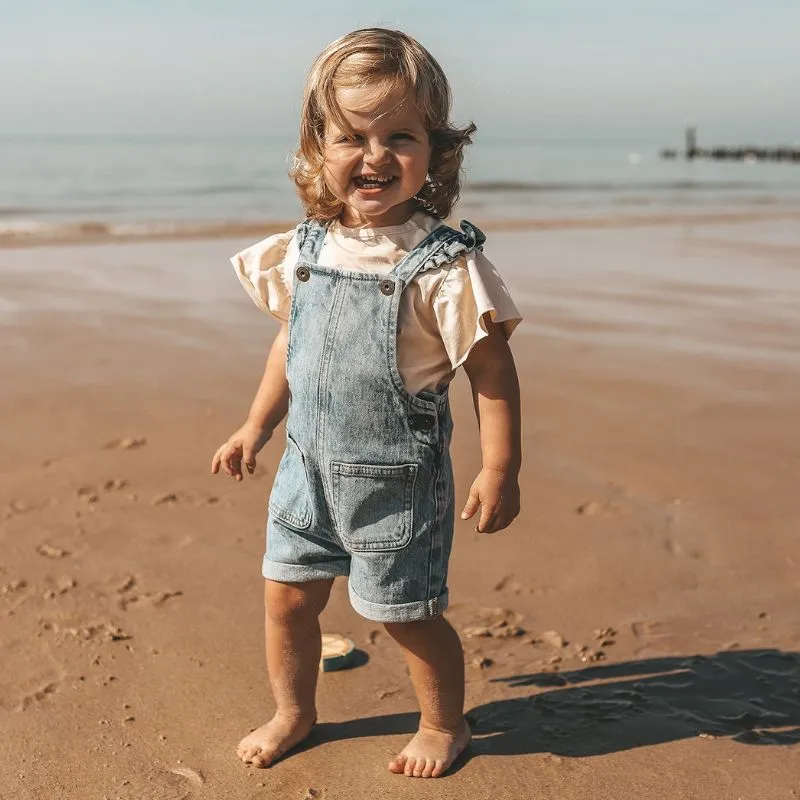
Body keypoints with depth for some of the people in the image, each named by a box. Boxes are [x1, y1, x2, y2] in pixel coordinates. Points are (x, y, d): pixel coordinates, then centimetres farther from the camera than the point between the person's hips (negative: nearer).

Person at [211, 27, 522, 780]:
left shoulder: (443, 267, -18)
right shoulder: (304, 250, 0)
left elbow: (492, 370, -14)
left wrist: (499, 469, -16)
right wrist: (256, 426, 18)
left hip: (398, 480, -5)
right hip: (309, 465, 6)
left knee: (408, 613, 8)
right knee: (285, 597, 15)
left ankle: (443, 724, 35)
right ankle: (292, 712, 40)